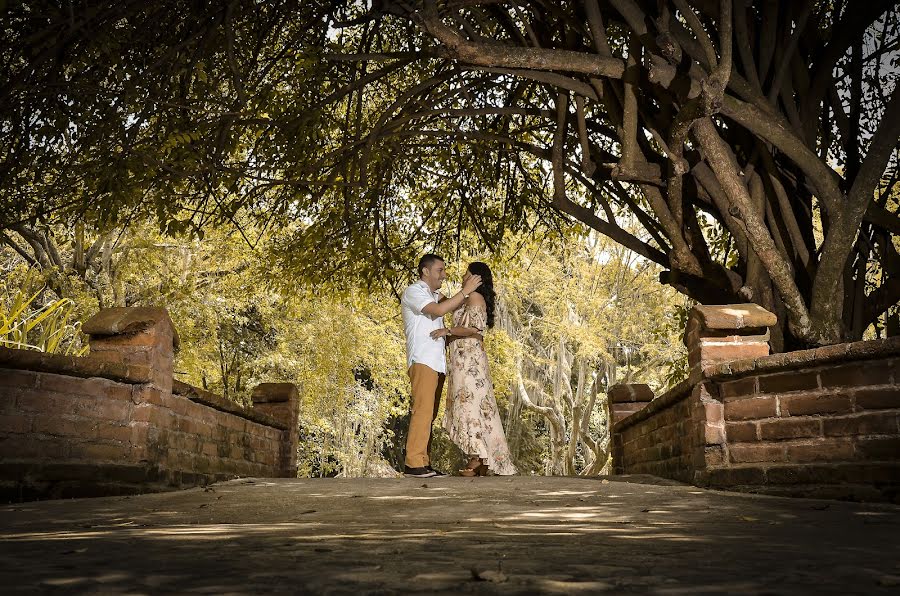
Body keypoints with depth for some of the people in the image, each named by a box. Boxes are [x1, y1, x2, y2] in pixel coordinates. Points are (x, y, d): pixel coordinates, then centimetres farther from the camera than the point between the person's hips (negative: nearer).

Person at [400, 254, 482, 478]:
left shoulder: (433, 294, 26)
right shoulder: (413, 291, -2)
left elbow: (452, 305, 14)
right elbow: (439, 310, -16)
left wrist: (466, 289, 0)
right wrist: (465, 291, -12)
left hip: (437, 363, 9)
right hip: (422, 360, -9)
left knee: (429, 413, 4)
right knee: (423, 410, -16)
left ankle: (424, 463, 4)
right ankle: (413, 463, -18)